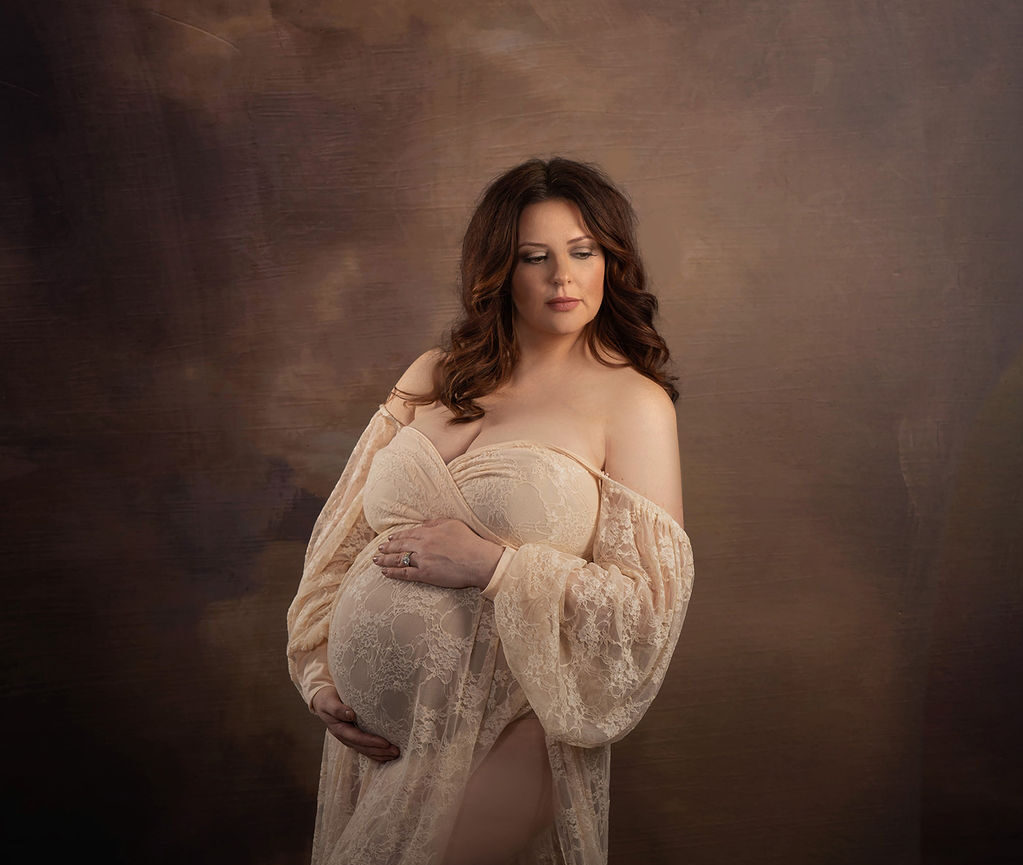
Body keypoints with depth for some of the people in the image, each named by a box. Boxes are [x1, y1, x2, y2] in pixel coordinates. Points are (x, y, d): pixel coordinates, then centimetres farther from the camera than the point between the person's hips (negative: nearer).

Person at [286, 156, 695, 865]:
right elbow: (346, 531, 10)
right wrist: (320, 673, 3)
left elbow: (650, 601, -12)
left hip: (499, 738, -4)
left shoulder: (635, 402, -8)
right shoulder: (435, 376, 6)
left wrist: (492, 564, -19)